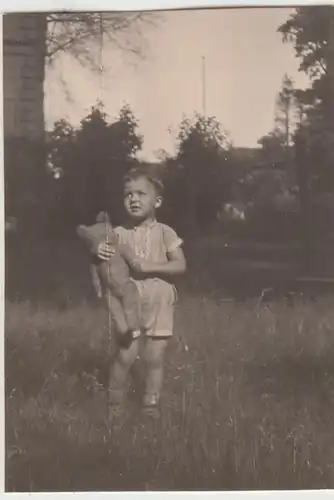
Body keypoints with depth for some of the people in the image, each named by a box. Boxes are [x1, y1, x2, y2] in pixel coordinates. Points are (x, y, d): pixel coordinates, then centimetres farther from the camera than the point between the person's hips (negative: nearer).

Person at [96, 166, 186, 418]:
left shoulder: (164, 233, -4)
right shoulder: (119, 233, 0)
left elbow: (180, 265, -12)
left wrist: (148, 267, -22)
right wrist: (99, 253, -21)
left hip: (159, 305, 0)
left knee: (155, 358, 5)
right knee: (125, 356, -2)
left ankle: (151, 405, 19)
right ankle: (114, 402, 15)